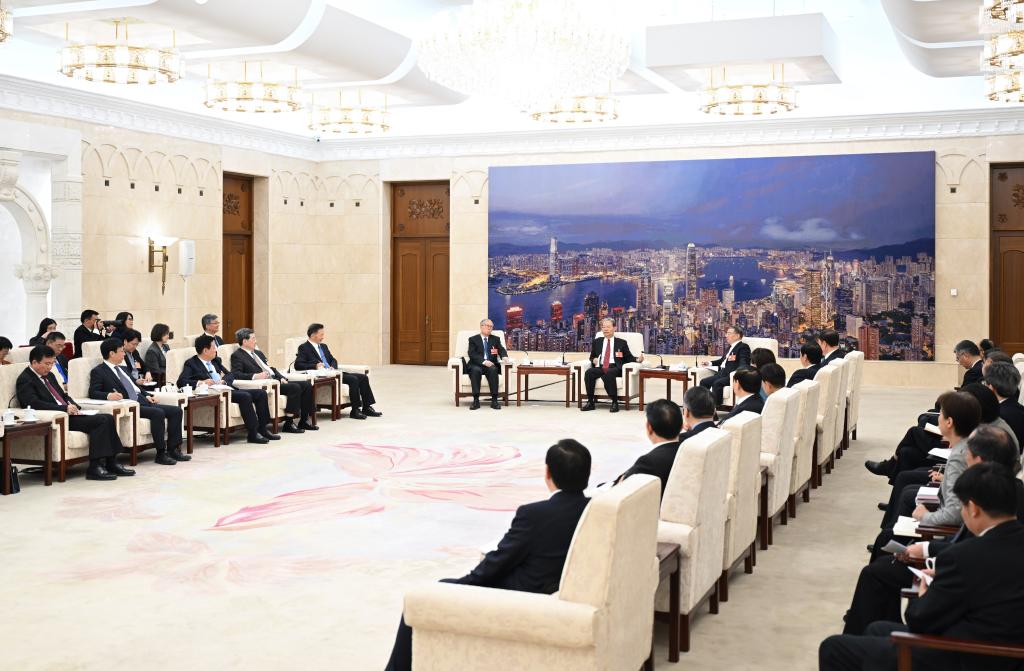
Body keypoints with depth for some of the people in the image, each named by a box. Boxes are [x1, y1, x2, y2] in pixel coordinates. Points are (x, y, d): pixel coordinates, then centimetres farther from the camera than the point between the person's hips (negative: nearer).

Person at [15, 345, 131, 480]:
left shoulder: (49, 375, 20)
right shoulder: (25, 380, -7)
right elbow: (35, 404, -20)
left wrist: (74, 406, 3)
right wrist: (65, 408, -21)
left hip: (67, 413, 9)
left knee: (109, 418, -9)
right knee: (100, 421, -24)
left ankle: (111, 463, -7)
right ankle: (94, 468, -23)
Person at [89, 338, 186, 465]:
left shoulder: (123, 369, 25)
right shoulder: (98, 372, 1)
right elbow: (93, 393, -11)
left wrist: (147, 396, 12)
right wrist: (109, 395, -29)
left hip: (142, 402, 9)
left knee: (176, 411, -5)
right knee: (158, 413, -31)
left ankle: (173, 449, -5)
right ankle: (161, 454, -25)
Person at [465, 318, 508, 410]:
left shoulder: (496, 339, 19)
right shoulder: (473, 339, 8)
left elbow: (502, 350, 5)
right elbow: (472, 354, -6)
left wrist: (504, 356, -20)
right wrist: (484, 361, -22)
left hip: (491, 365, 2)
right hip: (476, 365, -2)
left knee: (493, 370, -33)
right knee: (476, 370, -36)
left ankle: (494, 400, -34)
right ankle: (476, 401, -35)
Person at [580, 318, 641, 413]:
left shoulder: (621, 342, 17)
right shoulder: (597, 341, 24)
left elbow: (628, 358, 12)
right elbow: (592, 356, 28)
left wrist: (637, 359, -8)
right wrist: (593, 360, 4)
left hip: (614, 368, -3)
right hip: (599, 367, 3)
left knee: (608, 374, -39)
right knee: (589, 372, -31)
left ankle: (615, 402, -31)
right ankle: (590, 402, -26)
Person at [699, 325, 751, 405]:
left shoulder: (743, 347, -3)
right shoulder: (730, 347, 25)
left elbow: (744, 363, -17)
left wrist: (738, 372, -36)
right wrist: (710, 363, 28)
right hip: (722, 373, 9)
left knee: (717, 383, -32)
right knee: (704, 382, -6)